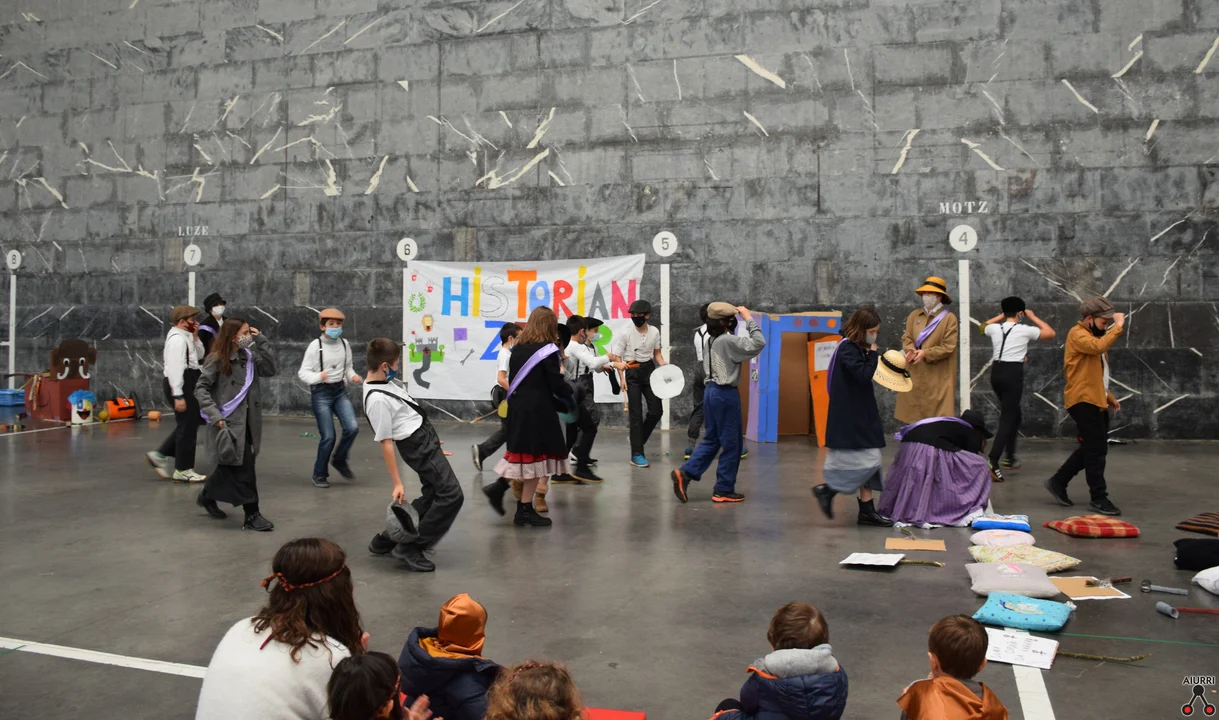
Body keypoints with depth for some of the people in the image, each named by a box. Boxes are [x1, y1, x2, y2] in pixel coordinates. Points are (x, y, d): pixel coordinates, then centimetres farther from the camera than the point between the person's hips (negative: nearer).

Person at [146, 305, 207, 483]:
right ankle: (183, 470, 6)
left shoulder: (184, 336, 13)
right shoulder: (177, 338, -18)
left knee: (187, 425, 18)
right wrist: (178, 396, -26)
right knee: (188, 427, -2)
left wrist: (195, 337, 5)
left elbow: (199, 355, 19)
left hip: (186, 385, 10)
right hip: (181, 385, -10)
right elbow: (174, 369, -23)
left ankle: (160, 455, 22)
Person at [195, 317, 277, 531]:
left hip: (248, 421, 7)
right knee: (244, 468, -7)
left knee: (230, 465, 19)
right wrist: (215, 415, -20)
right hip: (229, 422, -7)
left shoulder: (249, 356, 7)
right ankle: (252, 515, 1)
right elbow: (201, 388, -11)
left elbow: (270, 370, -4)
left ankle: (207, 496, 43)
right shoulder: (217, 359, -10)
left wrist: (261, 341, -7)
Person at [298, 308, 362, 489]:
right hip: (321, 393, -4)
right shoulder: (315, 345, -10)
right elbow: (303, 372, -10)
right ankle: (320, 474, 17)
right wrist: (318, 376, -29)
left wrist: (353, 377, -8)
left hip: (340, 391, 4)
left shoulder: (345, 344, 3)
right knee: (328, 437, -5)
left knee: (352, 428, -13)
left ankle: (340, 460, 15)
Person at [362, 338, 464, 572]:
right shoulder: (377, 399, -24)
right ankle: (410, 548, -3)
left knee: (431, 495, 16)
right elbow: (385, 442, -21)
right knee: (451, 495, -11)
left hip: (424, 437, 10)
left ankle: (387, 540, 24)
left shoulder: (381, 383, 4)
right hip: (419, 445, -10)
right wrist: (397, 483, -17)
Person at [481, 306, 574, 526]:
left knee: (522, 453, 20)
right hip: (538, 409, -7)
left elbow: (513, 378, 13)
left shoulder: (518, 348, 9)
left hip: (517, 407, 7)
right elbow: (556, 384, -11)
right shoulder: (548, 350, -12)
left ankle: (499, 487, 7)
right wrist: (570, 396, 8)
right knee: (535, 456, 2)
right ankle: (525, 510, 8)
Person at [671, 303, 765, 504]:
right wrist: (749, 319, -15)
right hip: (725, 394, -9)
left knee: (712, 439, 16)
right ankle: (724, 490, 9)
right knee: (731, 443, 3)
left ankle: (685, 473, 4)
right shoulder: (727, 340, -17)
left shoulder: (711, 340, 10)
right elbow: (758, 344, -23)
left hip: (712, 391, 9)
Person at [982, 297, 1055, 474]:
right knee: (1007, 418, -6)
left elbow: (984, 326, 33)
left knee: (1013, 413, 22)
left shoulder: (995, 328, 7)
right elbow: (1050, 333, 11)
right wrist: (1033, 317, 16)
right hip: (1013, 373, -6)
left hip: (996, 372, 6)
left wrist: (1001, 316, 32)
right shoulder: (1024, 330, -4)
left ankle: (1009, 457, 26)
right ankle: (993, 462, -18)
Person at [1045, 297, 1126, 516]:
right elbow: (1098, 347, -33)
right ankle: (1099, 499, 1)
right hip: (1084, 401, -10)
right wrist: (1118, 326, -23)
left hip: (1096, 401, 10)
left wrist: (1109, 396, 20)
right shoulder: (1077, 334, -11)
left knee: (1092, 448, 14)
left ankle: (1058, 482, 23)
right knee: (1097, 450, -7)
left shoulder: (1093, 335, 20)